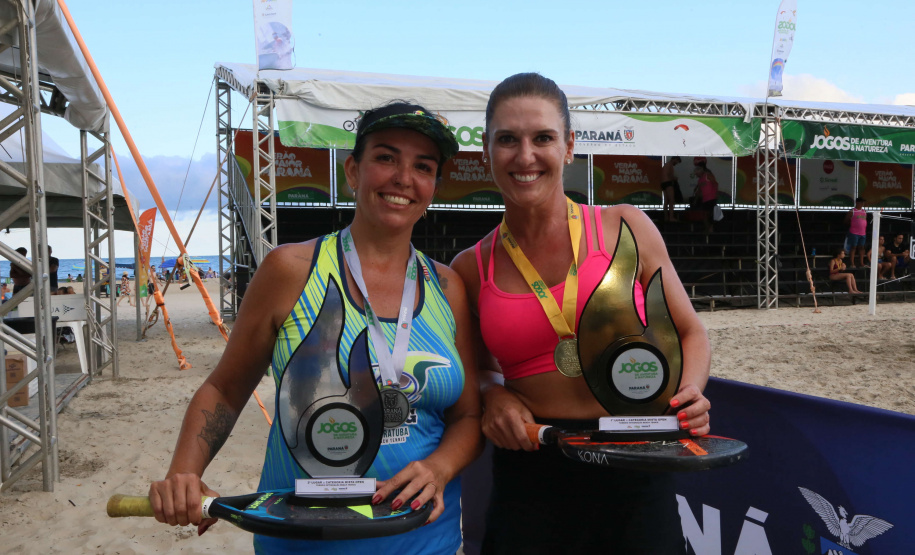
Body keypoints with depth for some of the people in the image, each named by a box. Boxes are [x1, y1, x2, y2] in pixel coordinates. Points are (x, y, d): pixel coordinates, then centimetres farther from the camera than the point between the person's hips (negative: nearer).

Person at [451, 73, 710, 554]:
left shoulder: (625, 229, -3)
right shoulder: (471, 269, 0)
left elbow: (690, 334, 6)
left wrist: (687, 393, -13)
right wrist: (492, 396, -5)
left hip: (634, 473, 0)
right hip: (528, 482, 1)